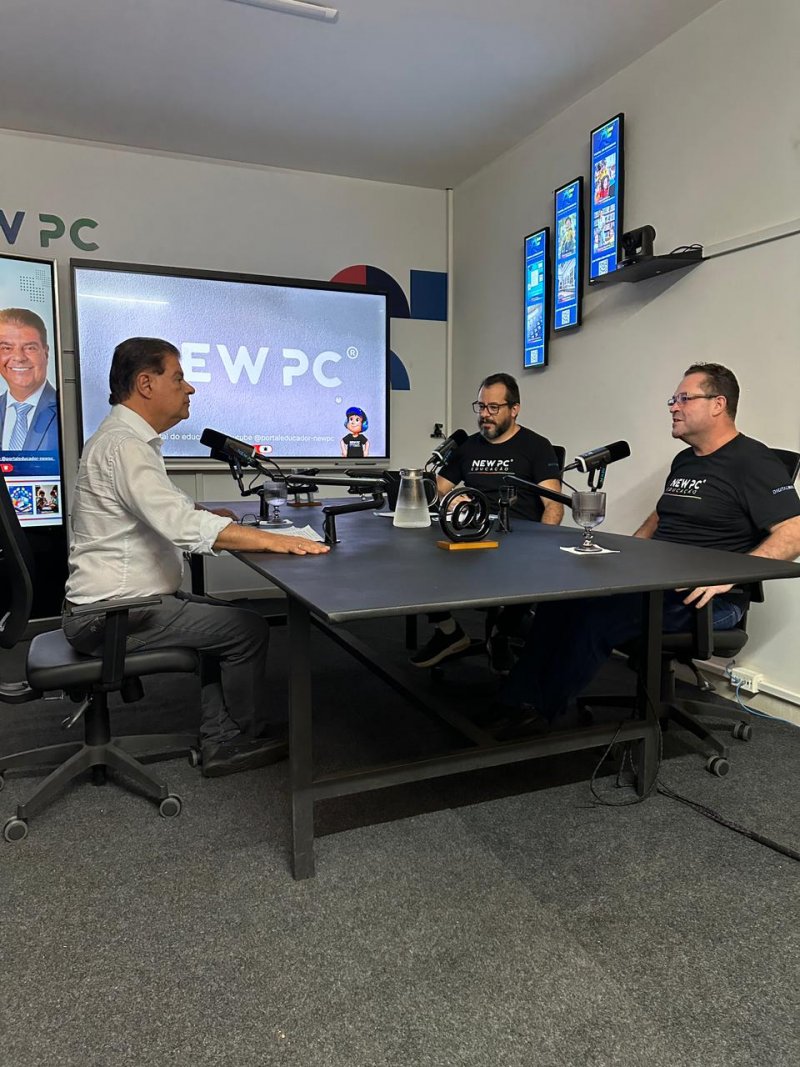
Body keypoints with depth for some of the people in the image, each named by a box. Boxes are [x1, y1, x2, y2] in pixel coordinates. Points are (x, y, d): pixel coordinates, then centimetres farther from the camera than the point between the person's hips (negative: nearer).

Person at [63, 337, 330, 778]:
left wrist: (208, 513, 9)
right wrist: (274, 541, -33)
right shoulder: (124, 445, -21)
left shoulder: (130, 438, 12)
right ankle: (249, 736, 16)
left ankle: (222, 743, 16)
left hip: (116, 602, 10)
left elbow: (164, 507, 25)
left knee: (227, 619, 16)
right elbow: (181, 525, -33)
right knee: (249, 629, -6)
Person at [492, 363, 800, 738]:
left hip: (706, 599, -8)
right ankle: (518, 700, -15)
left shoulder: (753, 461, -7)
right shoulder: (684, 461, 20)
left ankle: (537, 713, -16)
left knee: (595, 615, -29)